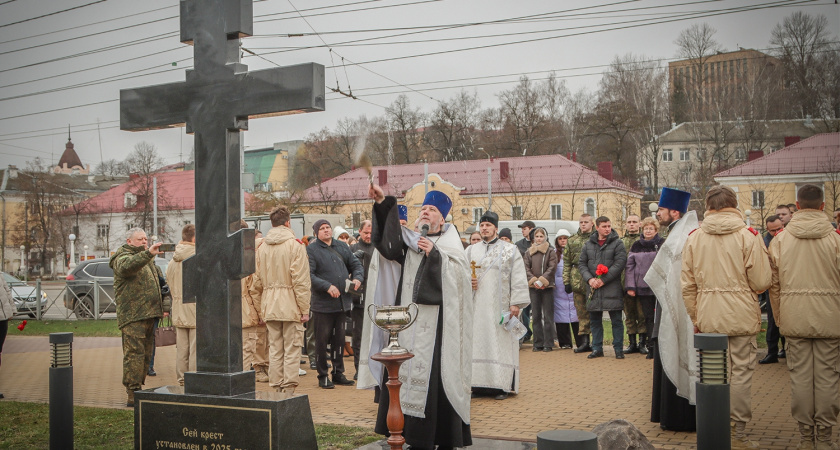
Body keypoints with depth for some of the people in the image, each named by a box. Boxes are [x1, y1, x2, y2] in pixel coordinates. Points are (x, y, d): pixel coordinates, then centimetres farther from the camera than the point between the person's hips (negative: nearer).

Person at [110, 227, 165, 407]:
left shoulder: (147, 260, 25)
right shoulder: (123, 257, -5)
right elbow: (127, 266, -31)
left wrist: (160, 308, 24)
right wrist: (148, 253, -44)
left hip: (148, 314, 9)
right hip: (133, 316, -9)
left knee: (145, 355, 11)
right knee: (134, 353, -12)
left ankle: (138, 389, 19)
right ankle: (133, 395, -12)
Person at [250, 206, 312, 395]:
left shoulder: (261, 247, 8)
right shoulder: (295, 245, -8)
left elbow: (255, 282, 10)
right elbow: (301, 281, -12)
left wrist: (260, 309, 16)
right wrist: (305, 309, -8)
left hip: (269, 306, 5)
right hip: (291, 305, -5)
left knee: (274, 349, 10)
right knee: (291, 350, 0)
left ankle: (276, 388, 15)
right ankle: (289, 389, 0)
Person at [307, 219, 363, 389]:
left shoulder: (342, 246, 13)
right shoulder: (312, 250, -5)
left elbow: (356, 264, 19)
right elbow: (309, 275, -15)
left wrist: (357, 278, -2)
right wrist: (327, 286, -24)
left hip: (342, 302, 6)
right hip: (323, 303, -5)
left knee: (339, 339, 13)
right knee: (322, 340, 0)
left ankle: (338, 373, 23)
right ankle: (323, 376, 10)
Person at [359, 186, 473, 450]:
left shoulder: (449, 243, 8)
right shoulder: (409, 240, 14)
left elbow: (460, 274, -8)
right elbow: (387, 240, -7)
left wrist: (434, 254, -15)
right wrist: (382, 203, -20)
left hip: (436, 322, -3)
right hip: (408, 321, 3)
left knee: (435, 376, -5)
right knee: (409, 373, 3)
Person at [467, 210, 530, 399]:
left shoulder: (510, 250, 5)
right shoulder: (471, 251, 15)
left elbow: (518, 278, -1)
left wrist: (516, 303, -10)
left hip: (500, 308, -3)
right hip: (477, 307, 3)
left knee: (500, 344, -4)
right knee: (477, 343, 0)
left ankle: (501, 386, 0)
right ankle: (478, 384, 4)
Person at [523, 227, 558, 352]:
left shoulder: (551, 251, 2)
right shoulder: (529, 252, 10)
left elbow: (552, 268, -6)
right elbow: (526, 268, 4)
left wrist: (541, 280, -15)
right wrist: (533, 280, -11)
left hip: (547, 286, -3)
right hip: (533, 287, 3)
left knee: (548, 316, -2)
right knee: (536, 316, 6)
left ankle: (548, 343, 3)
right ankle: (538, 343, 11)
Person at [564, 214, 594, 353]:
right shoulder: (572, 241, 13)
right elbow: (567, 262, 12)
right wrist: (566, 281, 6)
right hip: (577, 281, 4)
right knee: (581, 312, 7)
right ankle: (585, 341, 13)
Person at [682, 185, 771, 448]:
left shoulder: (694, 238, 3)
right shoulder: (748, 236, -6)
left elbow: (687, 285, 5)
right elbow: (762, 282, -9)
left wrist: (695, 318, 14)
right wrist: (747, 288, 14)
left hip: (708, 317, 3)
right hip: (741, 315, -3)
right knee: (741, 372, 4)